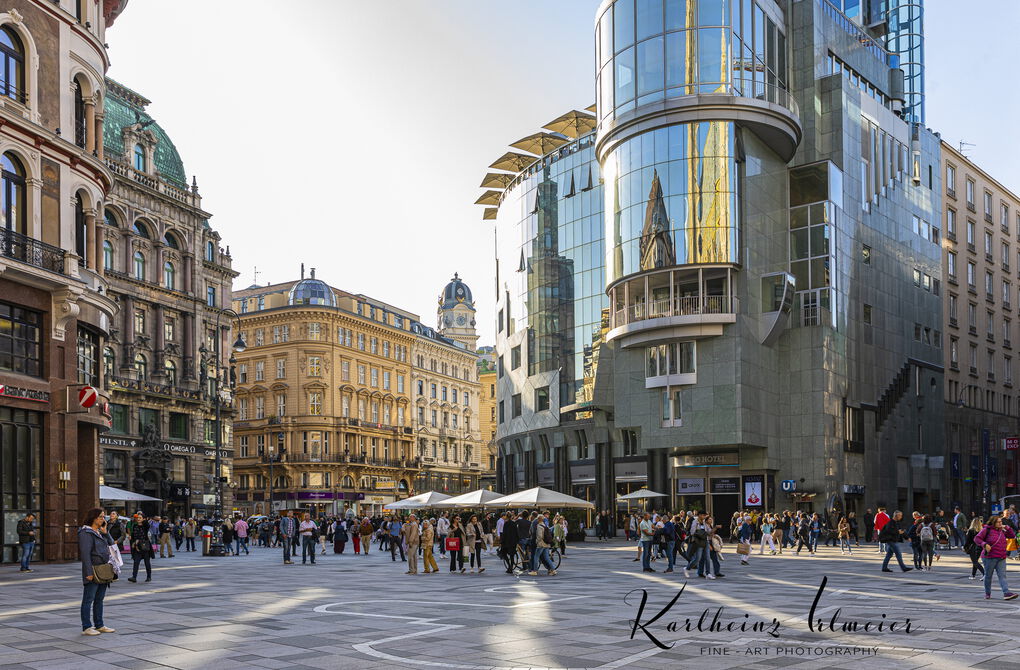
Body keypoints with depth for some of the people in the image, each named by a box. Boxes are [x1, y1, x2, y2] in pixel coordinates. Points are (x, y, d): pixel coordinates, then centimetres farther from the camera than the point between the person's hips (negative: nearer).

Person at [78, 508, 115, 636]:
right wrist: (89, 572, -22)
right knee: (88, 599, -2)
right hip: (93, 571, -9)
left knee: (99, 599, 14)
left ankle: (99, 625, 21)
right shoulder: (86, 533, -13)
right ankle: (86, 627, 2)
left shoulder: (99, 532, 14)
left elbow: (111, 543, 15)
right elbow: (85, 553, -18)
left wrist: (105, 532, 1)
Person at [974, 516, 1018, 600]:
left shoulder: (1002, 531, 13)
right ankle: (987, 593, 21)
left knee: (1002, 575, -6)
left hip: (1001, 558, 5)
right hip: (990, 557, -5)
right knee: (988, 576, 7)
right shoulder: (986, 530, -6)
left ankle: (1006, 593, -16)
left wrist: (1007, 528, 5)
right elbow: (976, 538, -10)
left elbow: (1012, 536, 19)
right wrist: (984, 544, -24)